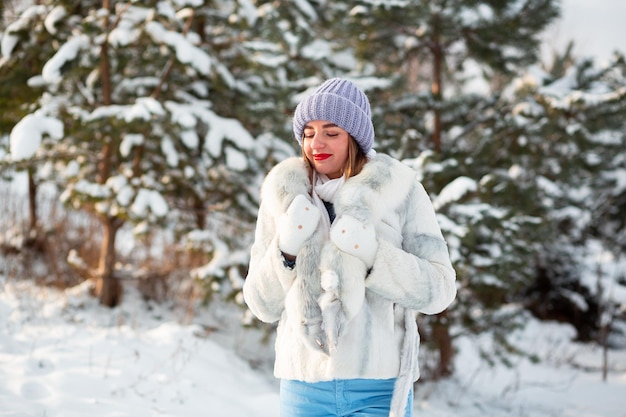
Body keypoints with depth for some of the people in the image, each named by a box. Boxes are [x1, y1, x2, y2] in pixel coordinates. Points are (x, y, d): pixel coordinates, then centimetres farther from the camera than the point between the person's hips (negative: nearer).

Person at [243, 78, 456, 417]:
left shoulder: (400, 192, -1)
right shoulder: (284, 196, 6)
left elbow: (439, 290, -4)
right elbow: (263, 305, 7)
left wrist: (373, 253, -19)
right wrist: (285, 249, -11)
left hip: (378, 387, -2)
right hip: (305, 385, 2)